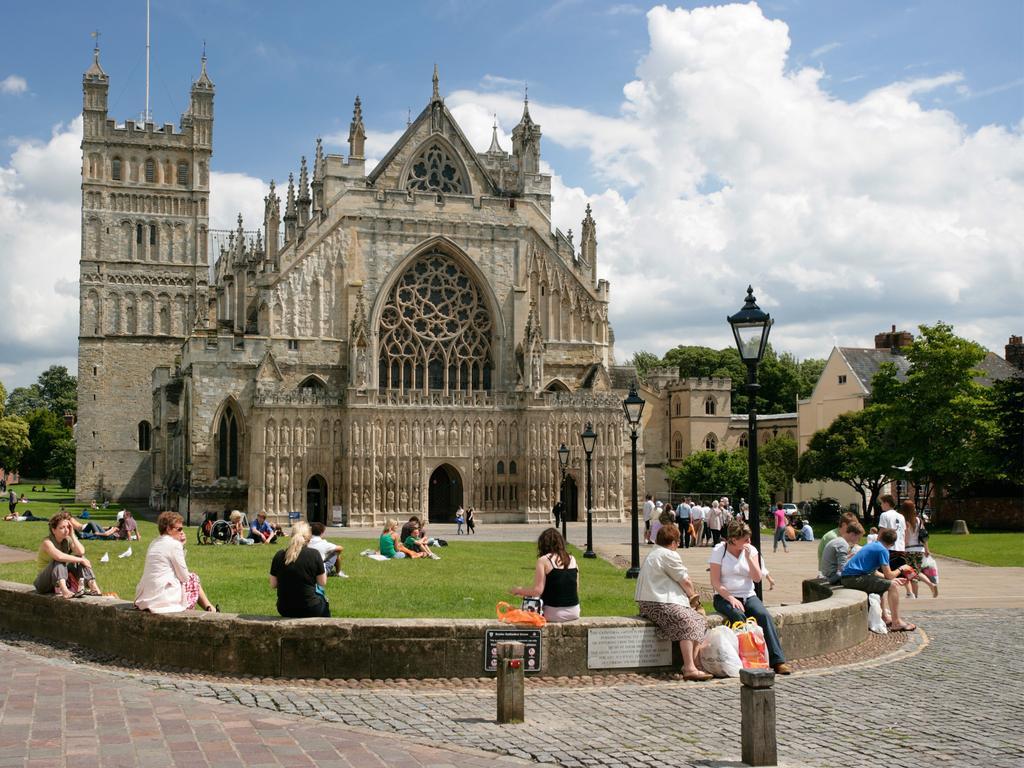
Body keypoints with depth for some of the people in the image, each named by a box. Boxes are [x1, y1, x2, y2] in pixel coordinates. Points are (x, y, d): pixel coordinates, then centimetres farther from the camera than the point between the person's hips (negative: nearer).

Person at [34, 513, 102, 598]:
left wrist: (72, 535, -17)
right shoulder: (47, 542, -18)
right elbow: (59, 556, -39)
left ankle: (93, 587, -27)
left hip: (64, 580, 6)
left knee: (80, 557, -10)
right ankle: (63, 591, -54)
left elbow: (81, 552, -20)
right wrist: (81, 560, -33)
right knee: (58, 561, -31)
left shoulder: (68, 540, 0)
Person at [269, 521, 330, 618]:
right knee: (323, 599, 31)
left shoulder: (279, 555, -6)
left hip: (284, 610, 3)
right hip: (308, 610, -3)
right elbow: (323, 583, -3)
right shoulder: (314, 554, -13)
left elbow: (273, 585, 2)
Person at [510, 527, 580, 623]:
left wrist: (518, 590, 4)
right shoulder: (572, 559, 8)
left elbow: (537, 591, -12)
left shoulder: (543, 560, -7)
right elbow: (577, 589, 13)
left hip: (554, 613, -6)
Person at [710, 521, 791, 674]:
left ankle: (778, 661, -29)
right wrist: (731, 598, -21)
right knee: (739, 617, -34)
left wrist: (748, 557, -13)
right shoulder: (719, 551, -5)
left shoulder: (751, 550, 5)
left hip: (748, 596, 3)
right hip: (724, 597, -3)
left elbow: (757, 578, -3)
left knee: (764, 615, -25)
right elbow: (715, 582, -8)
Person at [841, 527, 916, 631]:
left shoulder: (872, 545, 20)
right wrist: (901, 569, 11)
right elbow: (888, 575, -8)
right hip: (854, 579, -9)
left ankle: (883, 616, 35)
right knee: (893, 585, -11)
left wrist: (894, 579, 22)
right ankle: (896, 623, -8)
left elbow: (873, 572, 26)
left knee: (883, 583, 31)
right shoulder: (882, 550, -8)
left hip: (847, 578, 9)